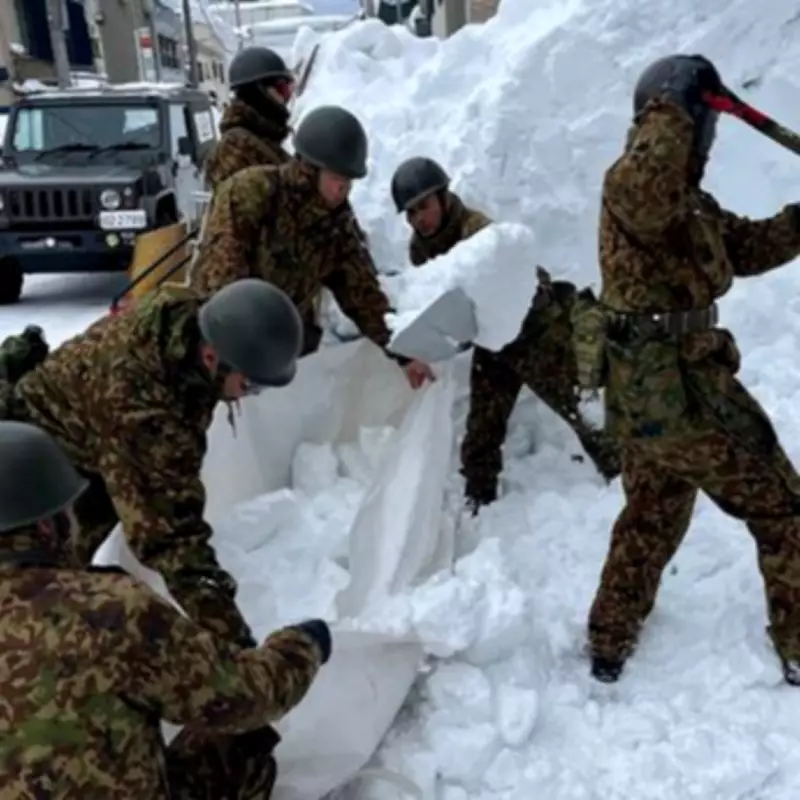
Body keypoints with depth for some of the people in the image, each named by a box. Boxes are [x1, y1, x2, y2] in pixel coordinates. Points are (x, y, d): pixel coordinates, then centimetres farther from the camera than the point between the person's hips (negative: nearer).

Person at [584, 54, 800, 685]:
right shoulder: (635, 185, -14)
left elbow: (745, 245, 21)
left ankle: (610, 643, 31)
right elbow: (645, 190, -39)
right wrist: (675, 106, -29)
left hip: (646, 387, 10)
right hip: (679, 384, -10)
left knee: (652, 515, 22)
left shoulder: (685, 198, 17)